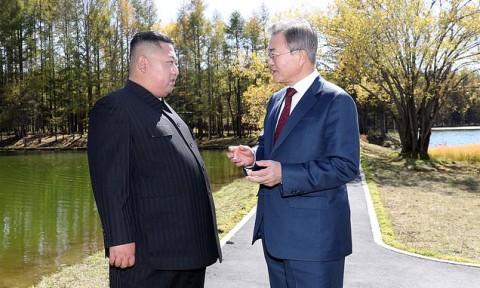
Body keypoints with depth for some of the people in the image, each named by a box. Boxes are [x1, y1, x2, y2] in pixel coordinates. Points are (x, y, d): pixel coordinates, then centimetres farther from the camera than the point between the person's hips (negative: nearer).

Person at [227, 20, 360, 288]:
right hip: (275, 230, 8)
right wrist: (253, 155, -1)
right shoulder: (276, 100, 12)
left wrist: (285, 174, -25)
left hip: (314, 235, -8)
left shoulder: (336, 101, -13)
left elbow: (346, 166, -19)